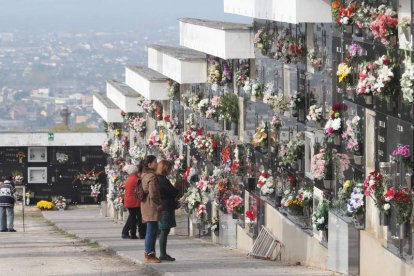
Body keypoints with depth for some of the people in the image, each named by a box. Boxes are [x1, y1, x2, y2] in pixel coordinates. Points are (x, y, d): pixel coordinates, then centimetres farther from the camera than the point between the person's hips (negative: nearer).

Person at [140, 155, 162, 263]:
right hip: (152, 207, -10)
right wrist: (159, 205, -10)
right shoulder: (152, 176, -17)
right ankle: (148, 255, -4)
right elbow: (153, 194, -21)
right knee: (152, 231, -6)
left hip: (146, 205, 10)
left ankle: (149, 254, 19)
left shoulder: (145, 175, 14)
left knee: (152, 231, 15)